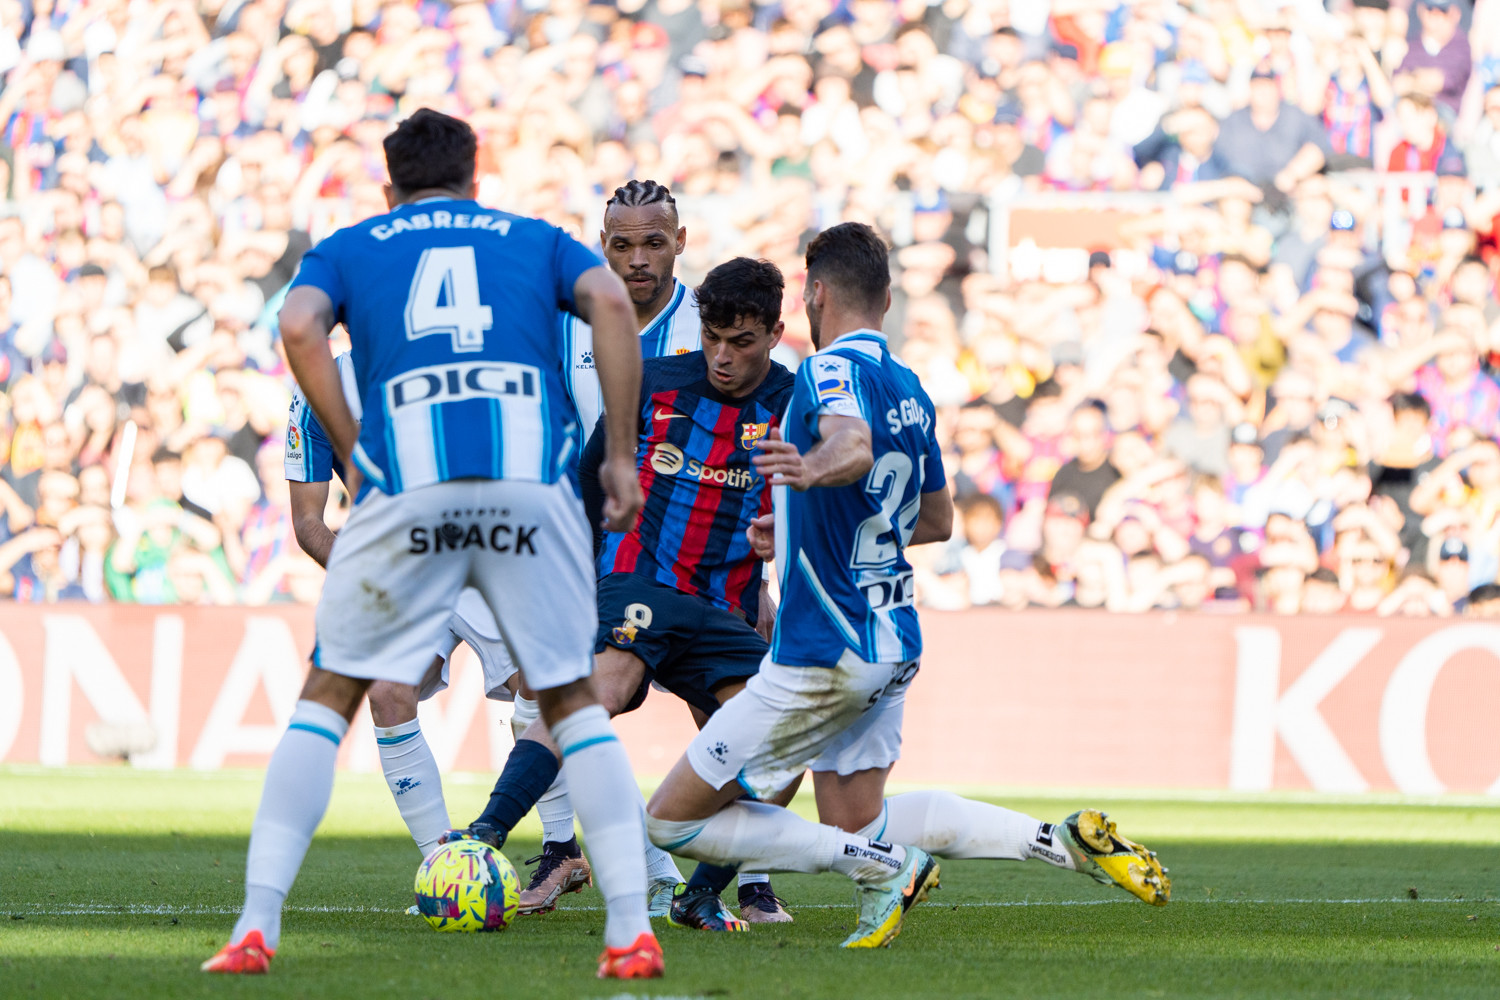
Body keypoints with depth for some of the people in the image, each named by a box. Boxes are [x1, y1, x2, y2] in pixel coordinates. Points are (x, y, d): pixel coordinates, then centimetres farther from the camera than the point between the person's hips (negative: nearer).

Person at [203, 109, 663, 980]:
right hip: (531, 477, 1)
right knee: (573, 699, 14)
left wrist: (352, 450, 7)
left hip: (406, 486, -1)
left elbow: (299, 327, 2)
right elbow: (611, 302, 5)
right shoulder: (536, 239, 25)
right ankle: (632, 930, 2)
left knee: (330, 695, 12)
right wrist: (622, 453, 7)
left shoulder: (348, 248, 24)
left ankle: (258, 924, 2)